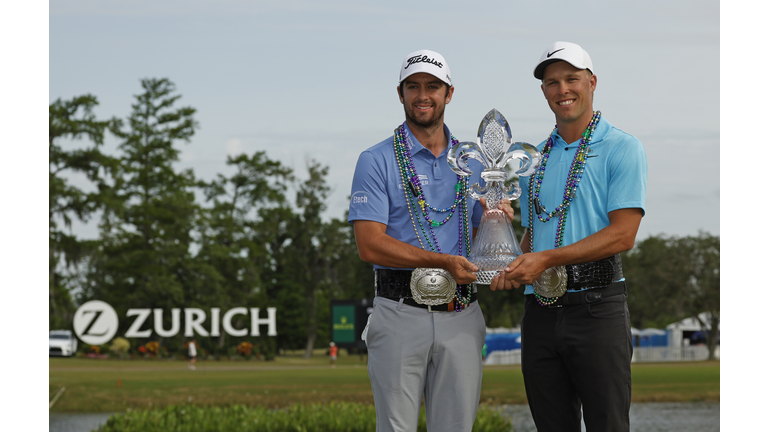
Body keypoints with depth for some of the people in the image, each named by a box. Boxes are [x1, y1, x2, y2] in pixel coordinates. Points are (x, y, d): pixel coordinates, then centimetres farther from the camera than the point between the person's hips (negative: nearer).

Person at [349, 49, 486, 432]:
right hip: (401, 314, -4)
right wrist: (444, 261, -17)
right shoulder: (377, 161, 1)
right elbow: (370, 245, -9)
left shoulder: (471, 164, 16)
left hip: (461, 318, 4)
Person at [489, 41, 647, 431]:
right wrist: (514, 270, 3)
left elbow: (622, 235, -12)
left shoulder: (621, 149, -2)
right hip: (540, 310, 6)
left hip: (597, 308, -6)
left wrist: (548, 258, -18)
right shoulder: (535, 158, 18)